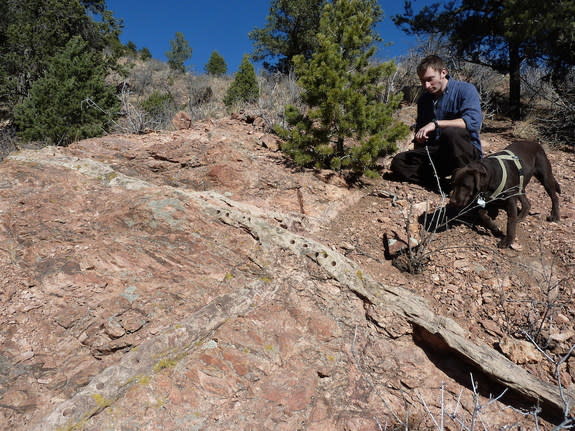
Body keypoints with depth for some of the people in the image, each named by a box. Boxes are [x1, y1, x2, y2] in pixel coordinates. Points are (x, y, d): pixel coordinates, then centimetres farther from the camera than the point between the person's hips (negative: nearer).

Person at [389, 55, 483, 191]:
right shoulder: (424, 99, 12)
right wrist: (416, 154, 5)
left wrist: (436, 123, -27)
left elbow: (473, 121, -24)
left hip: (468, 152, -5)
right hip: (438, 154, 6)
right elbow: (419, 131, 21)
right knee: (398, 162, -15)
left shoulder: (465, 90, -7)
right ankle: (447, 185, -24)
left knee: (450, 133, -38)